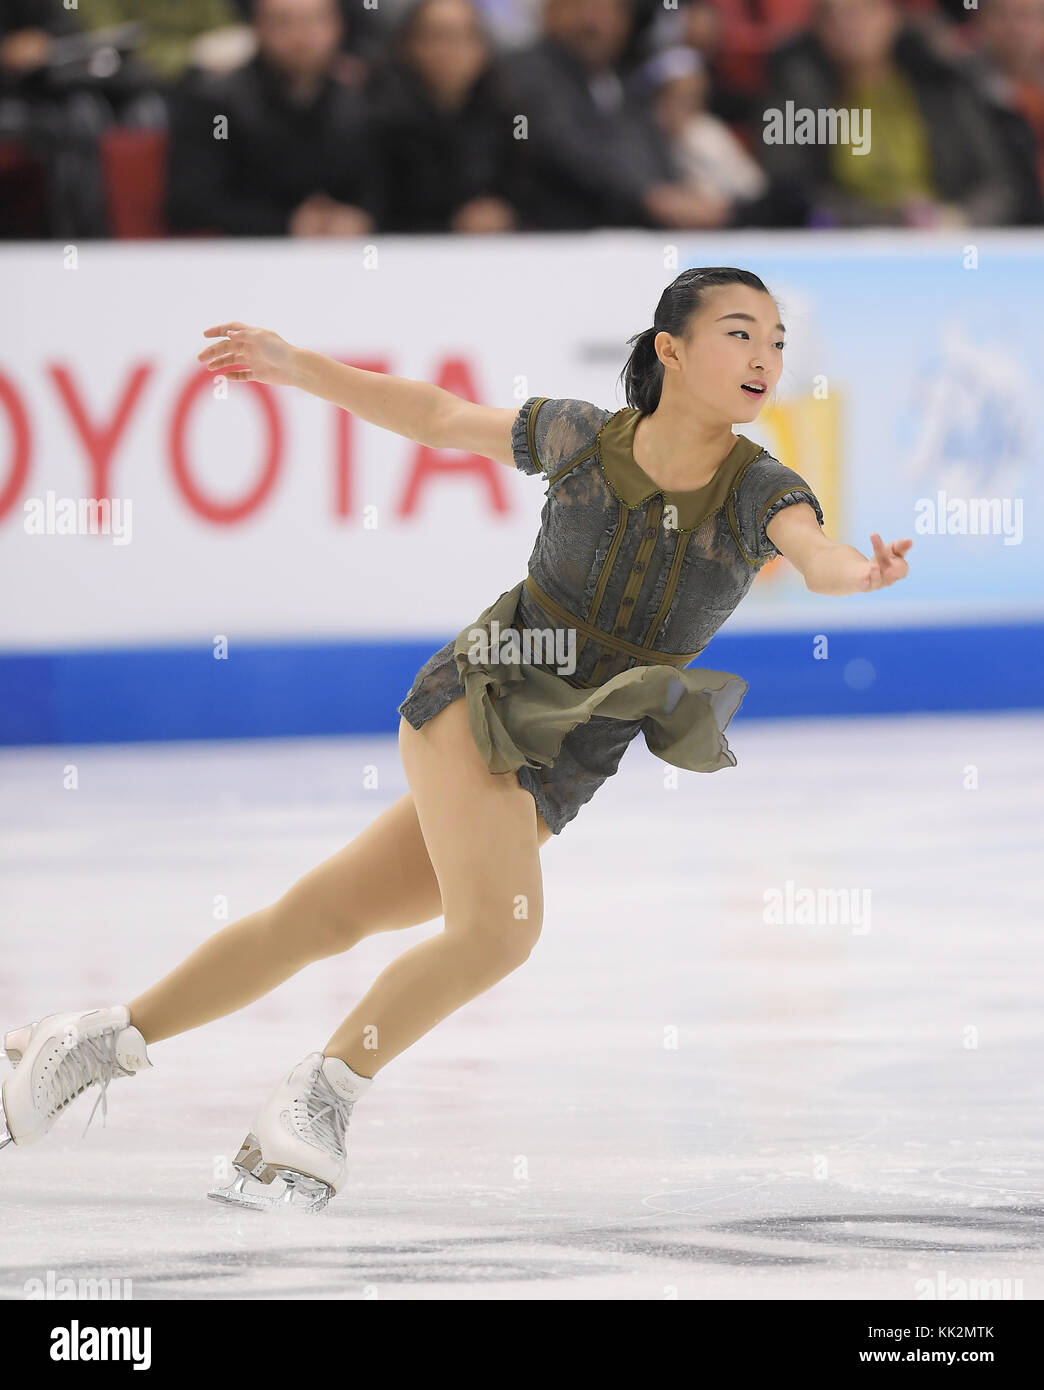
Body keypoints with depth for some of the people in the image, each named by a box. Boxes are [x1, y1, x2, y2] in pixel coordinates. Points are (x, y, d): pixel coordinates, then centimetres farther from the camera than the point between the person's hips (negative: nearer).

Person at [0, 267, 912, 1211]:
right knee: (500, 925, -25)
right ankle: (318, 1098, -8)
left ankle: (108, 1038, 26)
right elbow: (439, 418, 8)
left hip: (554, 777, 2)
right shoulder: (583, 437, -9)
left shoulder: (757, 489, -11)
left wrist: (855, 571, -57)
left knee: (324, 918, 10)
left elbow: (814, 551, -34)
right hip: (477, 699, -2)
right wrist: (295, 366, 11)